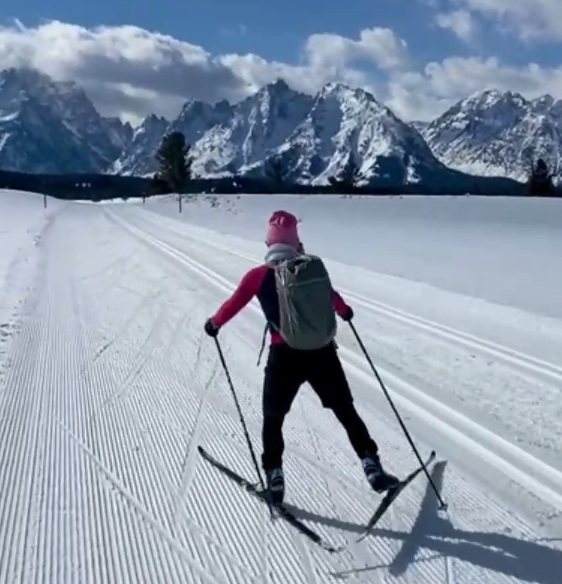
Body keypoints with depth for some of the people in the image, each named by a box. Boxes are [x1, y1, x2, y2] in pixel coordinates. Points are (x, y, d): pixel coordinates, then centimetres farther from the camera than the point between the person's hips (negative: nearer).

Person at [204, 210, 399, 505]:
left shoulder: (258, 275, -4)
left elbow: (234, 304, 9)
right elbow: (332, 298, 19)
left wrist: (214, 323, 28)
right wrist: (345, 311, 41)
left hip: (284, 356, -1)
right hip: (322, 352, 2)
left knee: (273, 418, 18)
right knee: (346, 411, 17)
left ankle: (274, 479, 21)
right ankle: (373, 468, 17)